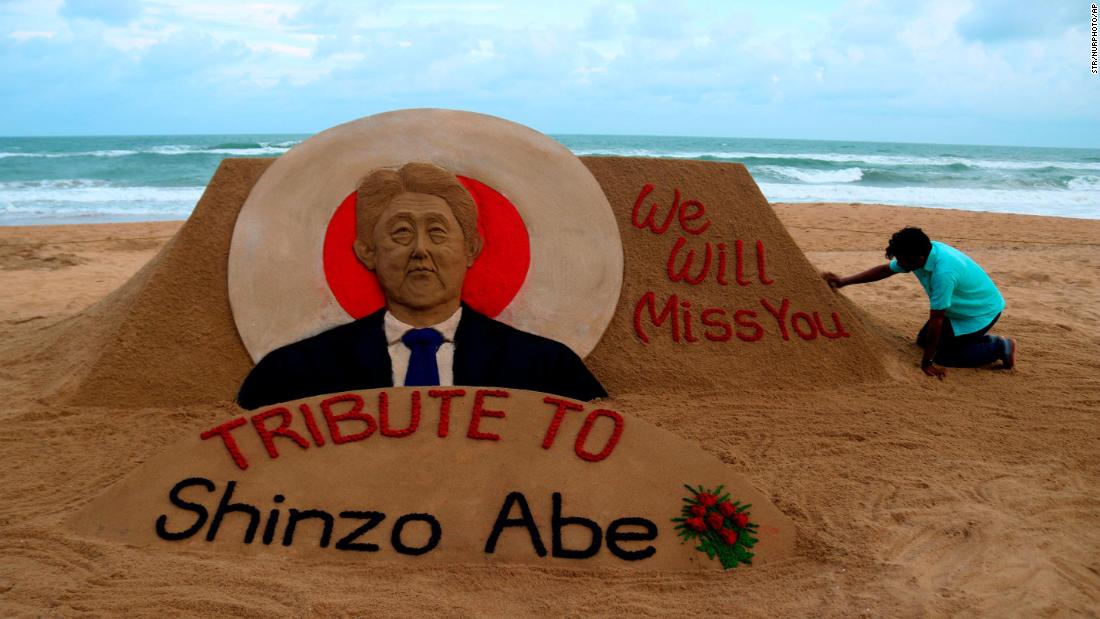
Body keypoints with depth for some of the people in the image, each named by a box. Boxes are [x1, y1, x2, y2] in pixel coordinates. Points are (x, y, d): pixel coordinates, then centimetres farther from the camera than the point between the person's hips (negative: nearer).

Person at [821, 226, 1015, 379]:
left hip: (982, 311, -8)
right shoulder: (922, 251, -15)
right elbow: (885, 270, 1)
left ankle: (1001, 347, 4)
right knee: (923, 340, 12)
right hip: (959, 308, 9)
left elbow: (936, 319, -33)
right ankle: (976, 337, 24)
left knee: (944, 356, -9)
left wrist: (927, 362, -25)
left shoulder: (943, 271, -39)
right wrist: (844, 281, -2)